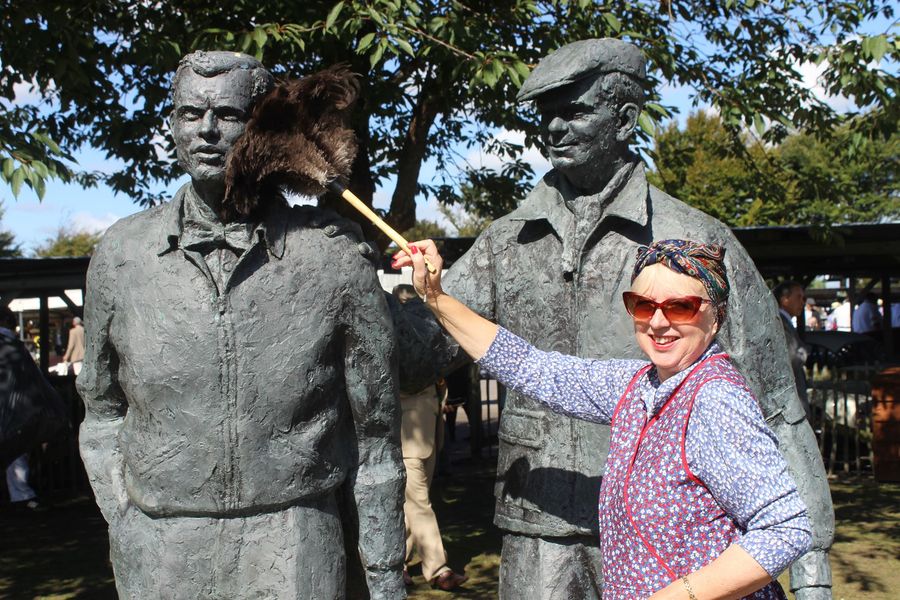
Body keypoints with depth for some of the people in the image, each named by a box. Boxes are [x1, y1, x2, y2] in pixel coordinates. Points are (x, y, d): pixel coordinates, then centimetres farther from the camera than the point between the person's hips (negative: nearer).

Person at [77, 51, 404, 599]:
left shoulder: (335, 256, -6)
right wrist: (125, 527, 8)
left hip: (297, 555, -2)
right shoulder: (121, 253, 2)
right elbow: (103, 406, 14)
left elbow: (375, 430, -1)